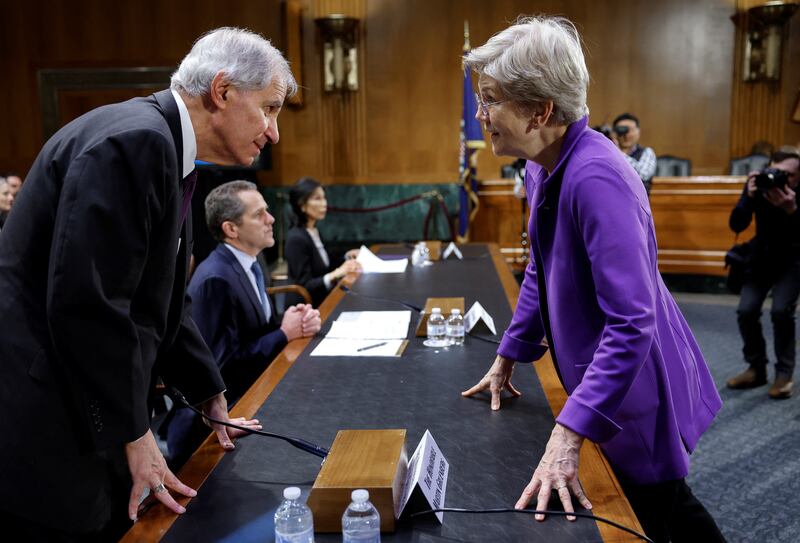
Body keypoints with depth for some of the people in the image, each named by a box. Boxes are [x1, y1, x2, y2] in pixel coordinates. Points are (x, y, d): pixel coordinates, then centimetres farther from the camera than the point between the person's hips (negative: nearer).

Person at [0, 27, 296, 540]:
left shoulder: (166, 150, 10)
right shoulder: (135, 140, -21)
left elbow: (161, 300, 16)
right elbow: (85, 302, -26)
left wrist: (212, 396, 19)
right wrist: (133, 433, -16)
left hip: (92, 407, 9)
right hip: (44, 418, -9)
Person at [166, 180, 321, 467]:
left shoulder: (248, 265, 7)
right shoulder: (215, 279, -22)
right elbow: (225, 364, -23)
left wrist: (300, 320, -8)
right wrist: (285, 334, -16)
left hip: (250, 396, 9)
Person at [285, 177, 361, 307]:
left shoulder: (314, 231, 9)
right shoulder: (297, 238, -16)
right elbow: (304, 287, -20)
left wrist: (346, 258, 6)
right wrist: (337, 273, -29)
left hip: (324, 298, 8)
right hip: (308, 307, -8)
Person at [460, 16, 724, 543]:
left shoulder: (596, 177, -30)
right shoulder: (542, 170, -2)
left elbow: (631, 324, -34)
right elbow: (542, 274, 12)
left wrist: (566, 436, -36)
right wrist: (507, 358, 15)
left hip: (636, 385, -8)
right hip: (604, 379, 8)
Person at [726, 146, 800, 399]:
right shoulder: (757, 185, -17)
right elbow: (736, 226, -22)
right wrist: (749, 197, -37)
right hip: (762, 255, 2)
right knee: (746, 310, -11)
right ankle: (756, 369, 8)